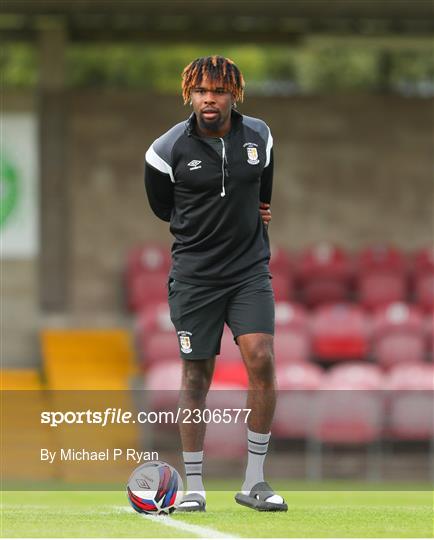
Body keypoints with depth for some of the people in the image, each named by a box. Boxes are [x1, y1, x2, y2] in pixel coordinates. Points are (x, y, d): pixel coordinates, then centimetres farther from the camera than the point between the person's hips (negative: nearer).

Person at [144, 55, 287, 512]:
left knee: (261, 359, -14)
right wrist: (220, 219, 10)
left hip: (250, 270, 2)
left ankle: (253, 482, -5)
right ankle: (194, 487, 15)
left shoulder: (259, 136, 1)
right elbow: (163, 209, 8)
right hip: (195, 276, -2)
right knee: (196, 376, 2)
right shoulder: (168, 150, -9)